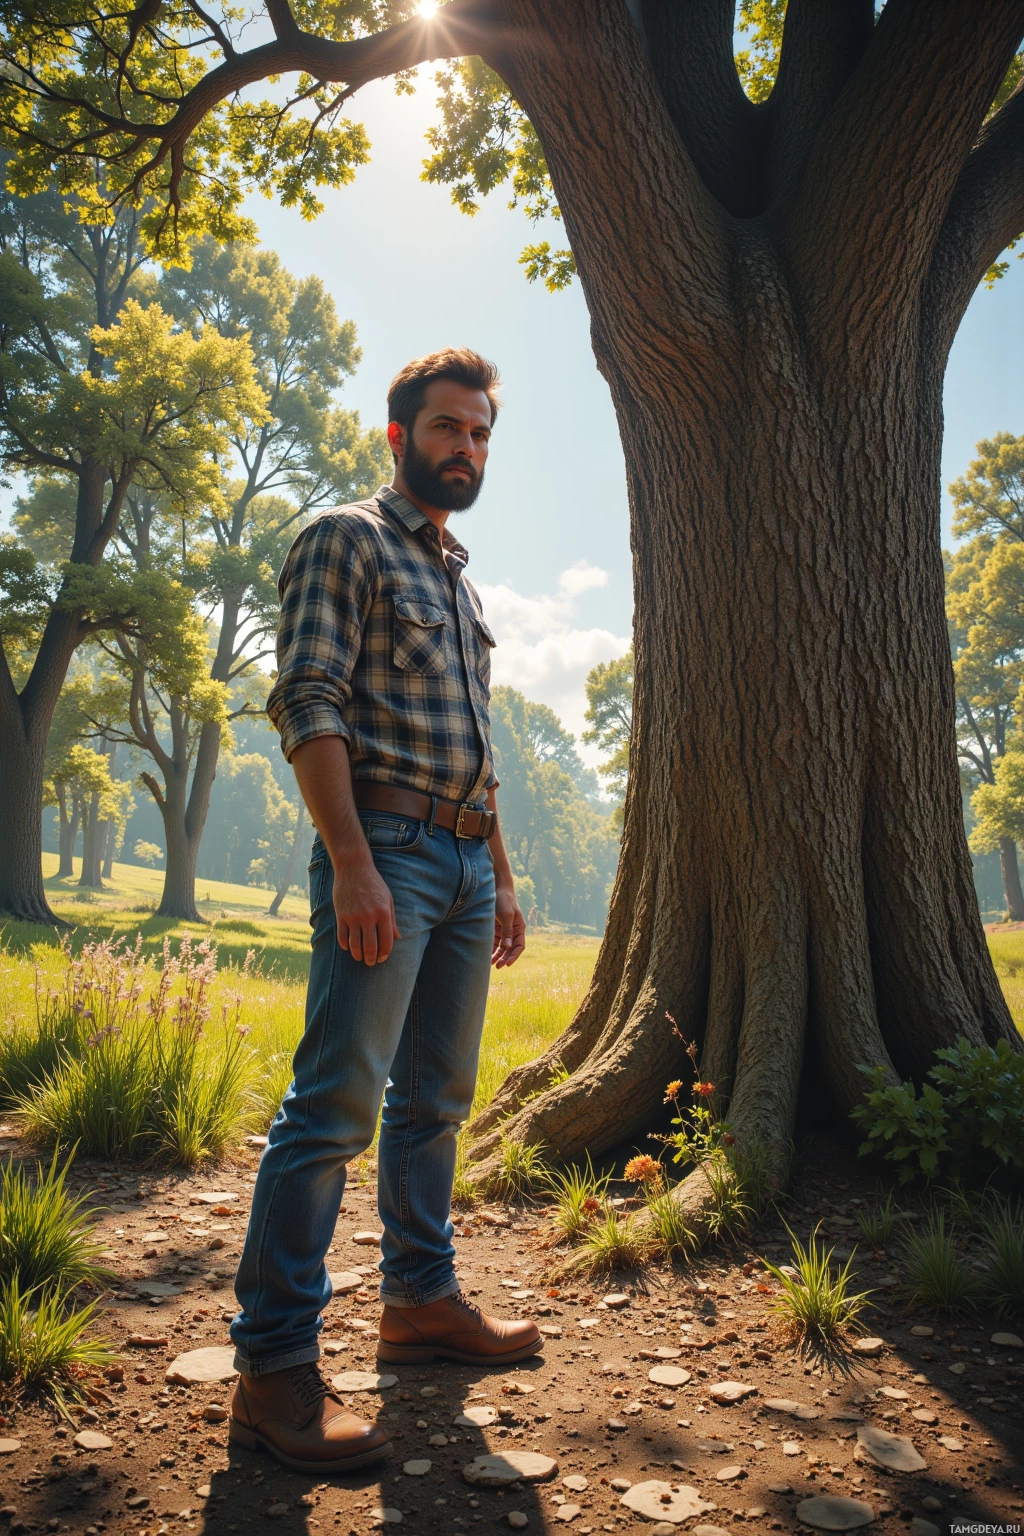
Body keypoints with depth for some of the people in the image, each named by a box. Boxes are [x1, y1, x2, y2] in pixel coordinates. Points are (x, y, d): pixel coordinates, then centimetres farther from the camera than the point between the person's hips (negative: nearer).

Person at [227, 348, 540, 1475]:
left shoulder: (460, 580, 24)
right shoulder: (345, 540, 0)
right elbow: (308, 701, -13)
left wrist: (501, 878, 19)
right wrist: (352, 862, -22)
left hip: (466, 861, 8)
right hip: (384, 845, -8)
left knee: (436, 1099, 13)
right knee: (335, 1106, -9)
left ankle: (420, 1299, 27)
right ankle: (274, 1369, 1)